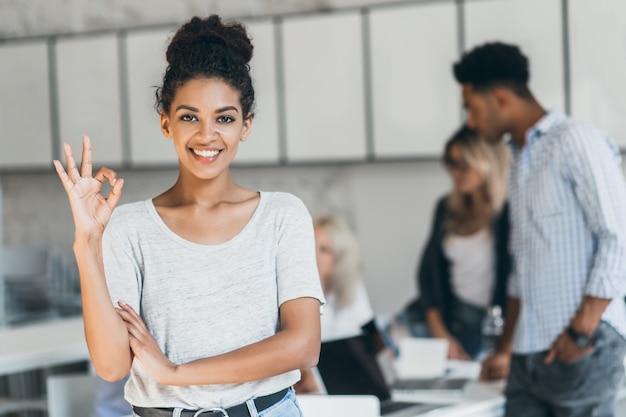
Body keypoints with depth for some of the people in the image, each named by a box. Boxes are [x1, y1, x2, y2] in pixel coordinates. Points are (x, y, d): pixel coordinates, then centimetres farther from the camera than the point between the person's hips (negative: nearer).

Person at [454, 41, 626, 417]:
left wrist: (582, 332, -16)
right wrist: (506, 349, 24)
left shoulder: (576, 141, -6)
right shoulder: (520, 161, 19)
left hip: (583, 348, -7)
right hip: (529, 355, 7)